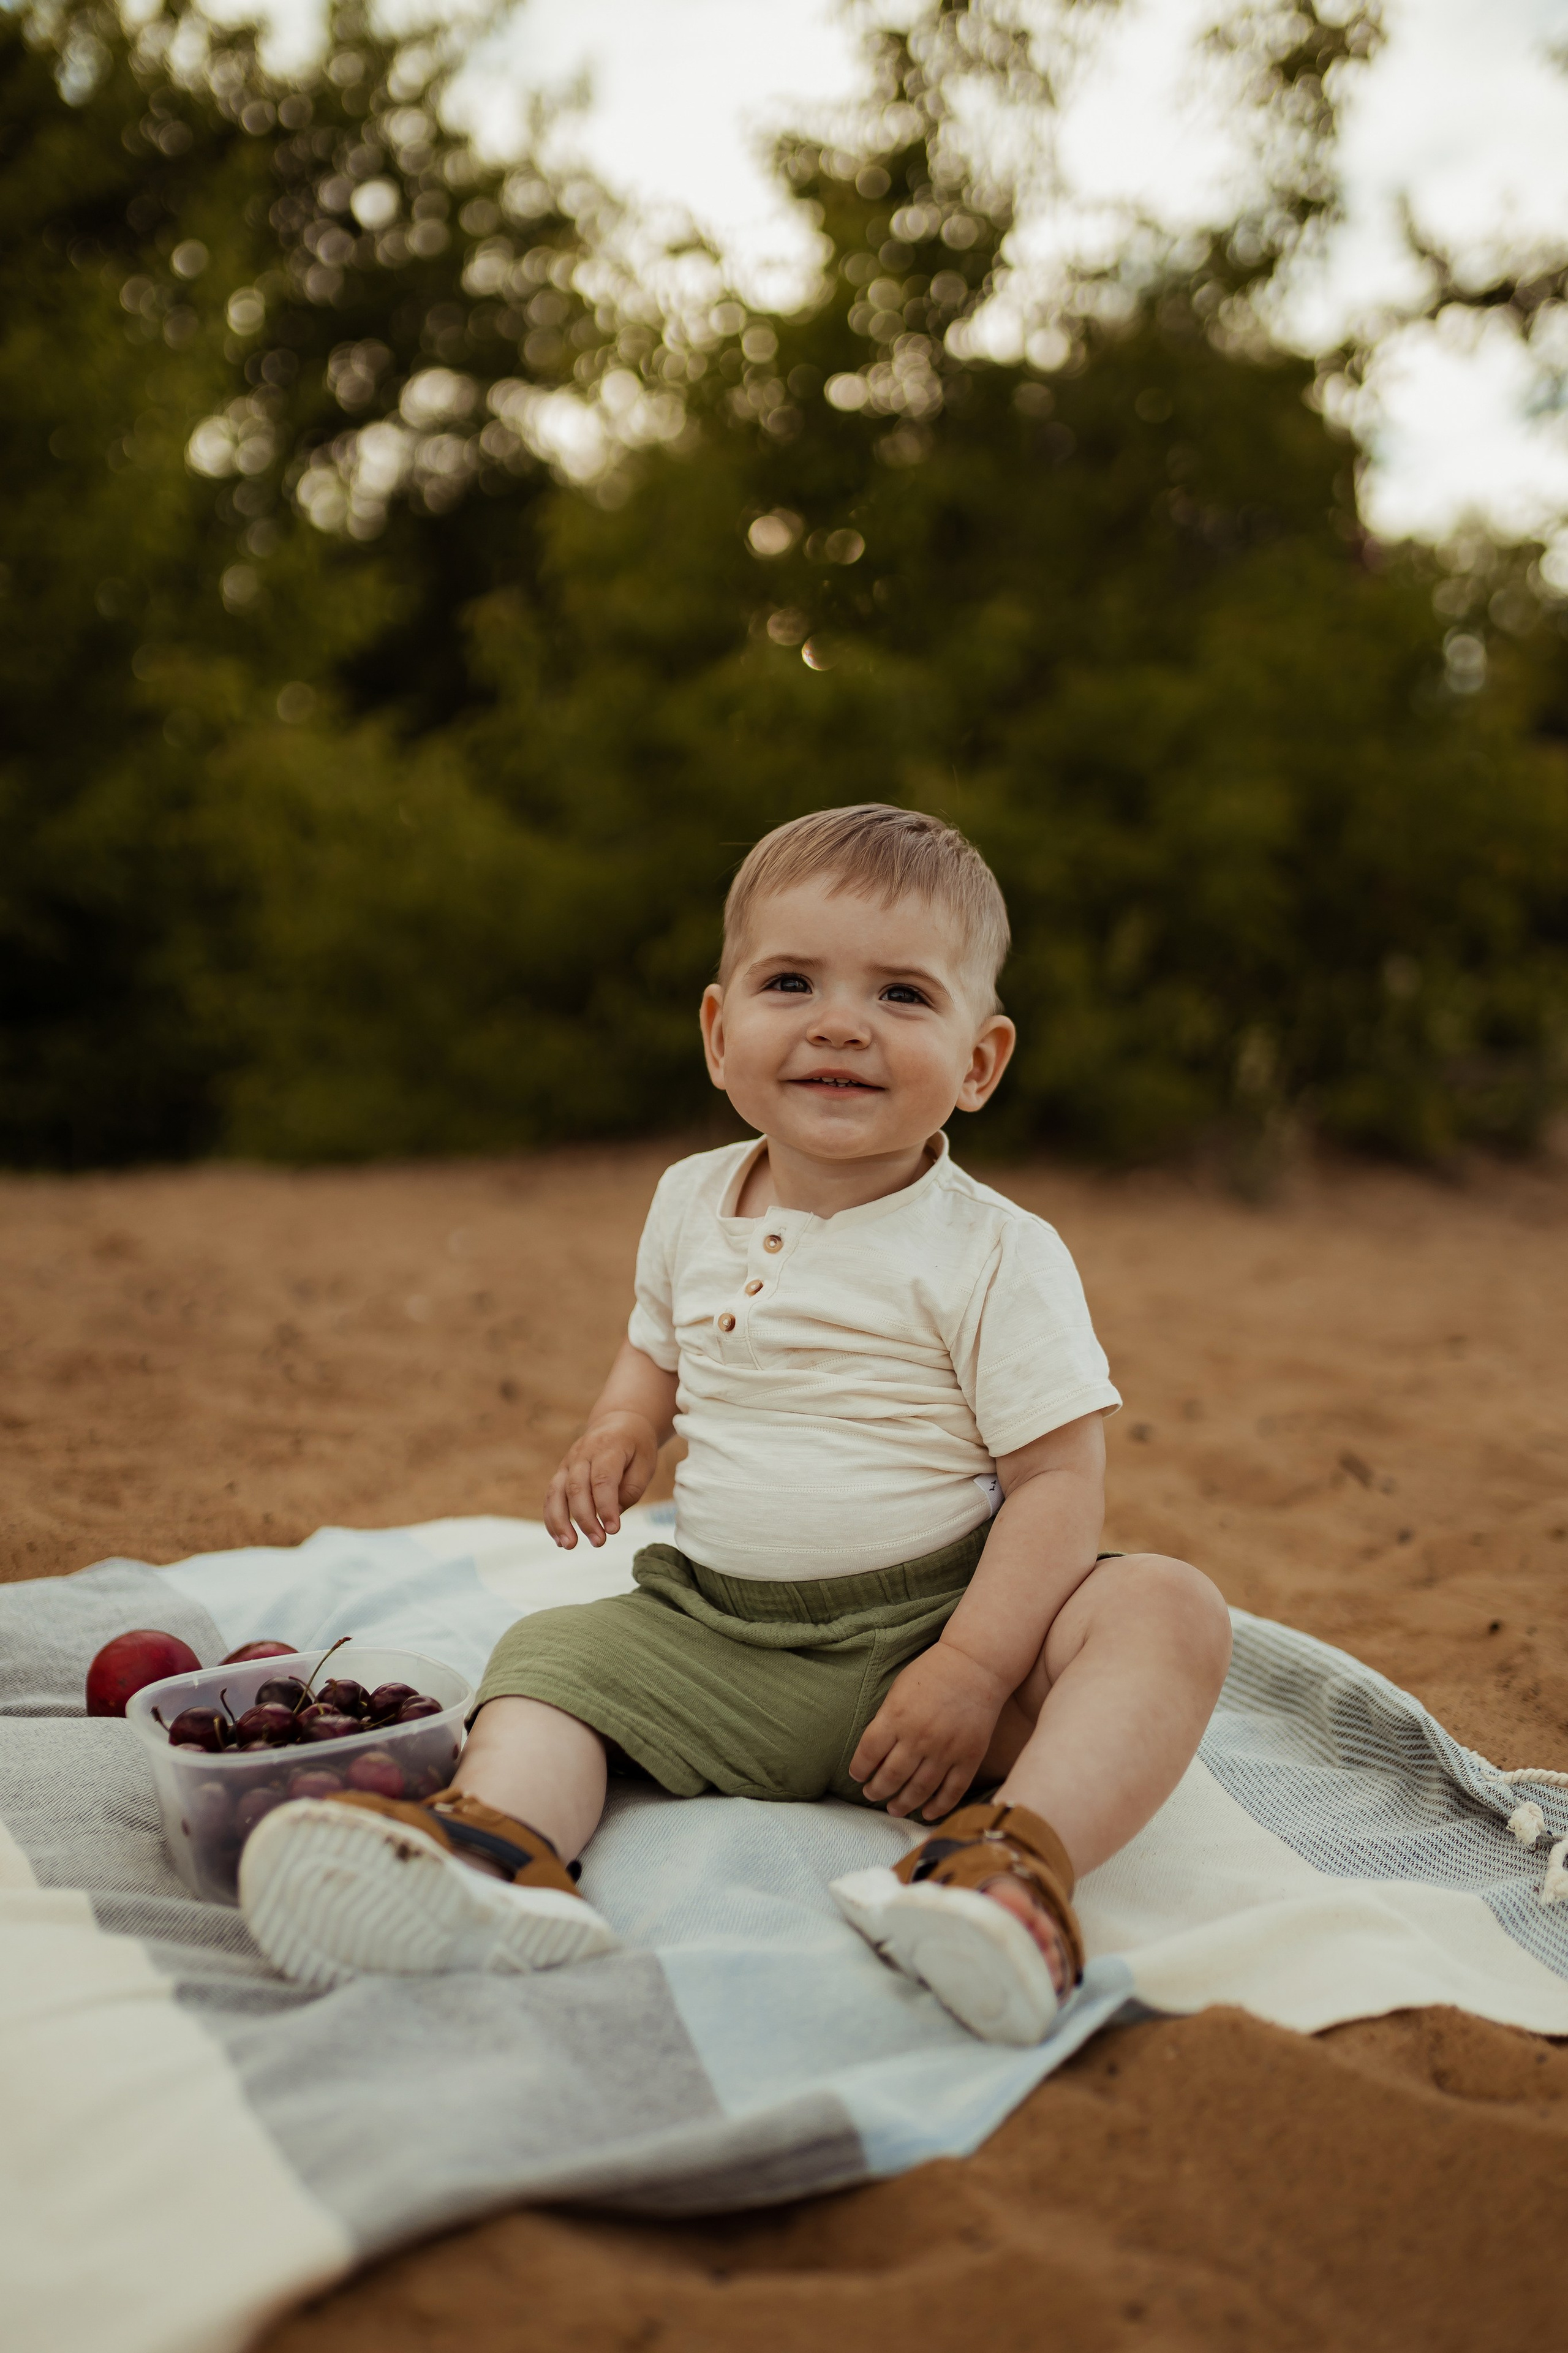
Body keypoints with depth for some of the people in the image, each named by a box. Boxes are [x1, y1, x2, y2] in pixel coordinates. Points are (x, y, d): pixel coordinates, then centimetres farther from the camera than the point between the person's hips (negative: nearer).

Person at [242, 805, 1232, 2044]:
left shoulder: (998, 1256, -10)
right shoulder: (691, 1204, 6)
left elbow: (1057, 1480, -12)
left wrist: (969, 1672, -22)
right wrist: (621, 1429, 3)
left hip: (938, 1617, -4)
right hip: (716, 1629, 5)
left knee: (1170, 1609, -27)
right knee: (554, 1652, -13)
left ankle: (1024, 1857, -47)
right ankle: (502, 1843, -39)